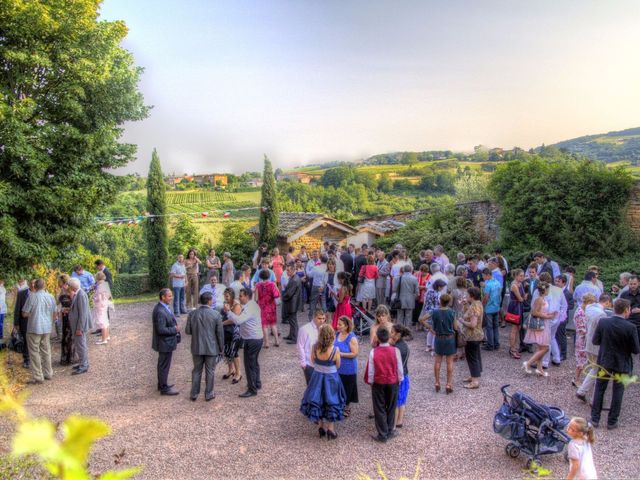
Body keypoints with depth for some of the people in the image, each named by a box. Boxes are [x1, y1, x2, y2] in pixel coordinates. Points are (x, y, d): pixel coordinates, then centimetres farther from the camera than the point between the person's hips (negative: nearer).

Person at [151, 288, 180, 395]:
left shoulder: (163, 307, 4)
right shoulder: (160, 311, -27)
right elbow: (161, 330, -29)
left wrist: (175, 327, 1)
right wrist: (175, 330, -19)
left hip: (166, 341, 10)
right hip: (165, 343, -10)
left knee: (162, 364, 23)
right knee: (164, 365, 3)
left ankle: (161, 384, 38)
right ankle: (164, 388, 15)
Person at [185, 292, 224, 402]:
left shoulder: (192, 314, -7)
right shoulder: (216, 315, -13)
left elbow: (187, 331, -1)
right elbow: (220, 334, -9)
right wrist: (221, 349, 3)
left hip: (197, 348, 3)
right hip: (211, 348, -2)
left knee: (196, 371, 16)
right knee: (210, 371, 11)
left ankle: (194, 394, 23)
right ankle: (208, 394, 20)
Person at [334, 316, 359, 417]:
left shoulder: (352, 338, -18)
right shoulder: (337, 334, 1)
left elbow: (355, 353, -20)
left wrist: (340, 354, -23)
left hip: (348, 369, -6)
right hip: (337, 368, 6)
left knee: (347, 390, 9)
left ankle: (347, 408, 28)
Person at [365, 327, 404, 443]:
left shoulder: (373, 352, -16)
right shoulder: (395, 351, -13)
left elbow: (370, 370, -9)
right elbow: (400, 369, -5)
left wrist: (370, 382, 7)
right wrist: (400, 380, 11)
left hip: (378, 384, -1)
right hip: (393, 383, 1)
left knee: (380, 409, 9)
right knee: (391, 408, 18)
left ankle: (382, 435, 14)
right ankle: (390, 431, 28)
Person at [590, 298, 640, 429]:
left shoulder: (603, 322, -13)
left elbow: (595, 341, -4)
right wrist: (624, 345, 7)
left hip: (604, 362, 2)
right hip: (622, 365, -2)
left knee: (599, 390, 15)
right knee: (617, 392, 13)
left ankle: (595, 418, 20)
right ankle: (612, 422, 20)